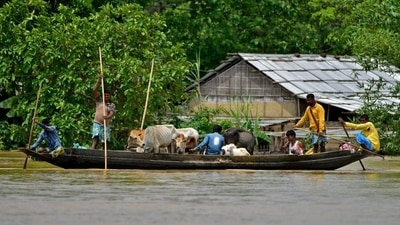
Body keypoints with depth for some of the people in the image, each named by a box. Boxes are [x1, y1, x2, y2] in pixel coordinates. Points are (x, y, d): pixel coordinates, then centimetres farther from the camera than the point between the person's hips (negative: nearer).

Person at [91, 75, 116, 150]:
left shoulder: (112, 105, 11)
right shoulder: (99, 101, 12)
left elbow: (111, 113, -5)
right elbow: (94, 90, 4)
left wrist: (108, 117, -29)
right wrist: (99, 80, -2)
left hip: (106, 125, 2)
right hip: (97, 124, -2)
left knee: (105, 142, 3)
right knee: (95, 141, -17)